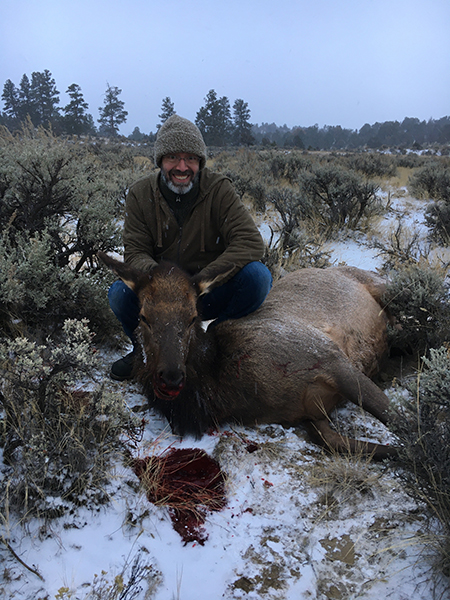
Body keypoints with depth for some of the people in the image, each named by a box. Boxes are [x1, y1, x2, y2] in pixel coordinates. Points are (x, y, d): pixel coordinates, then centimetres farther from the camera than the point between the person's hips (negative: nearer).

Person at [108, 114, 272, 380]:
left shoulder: (219, 190, -10)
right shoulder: (140, 195, -4)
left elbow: (251, 242, -21)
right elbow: (135, 252, -7)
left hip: (210, 295, -1)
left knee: (257, 275, -28)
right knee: (121, 293, -28)